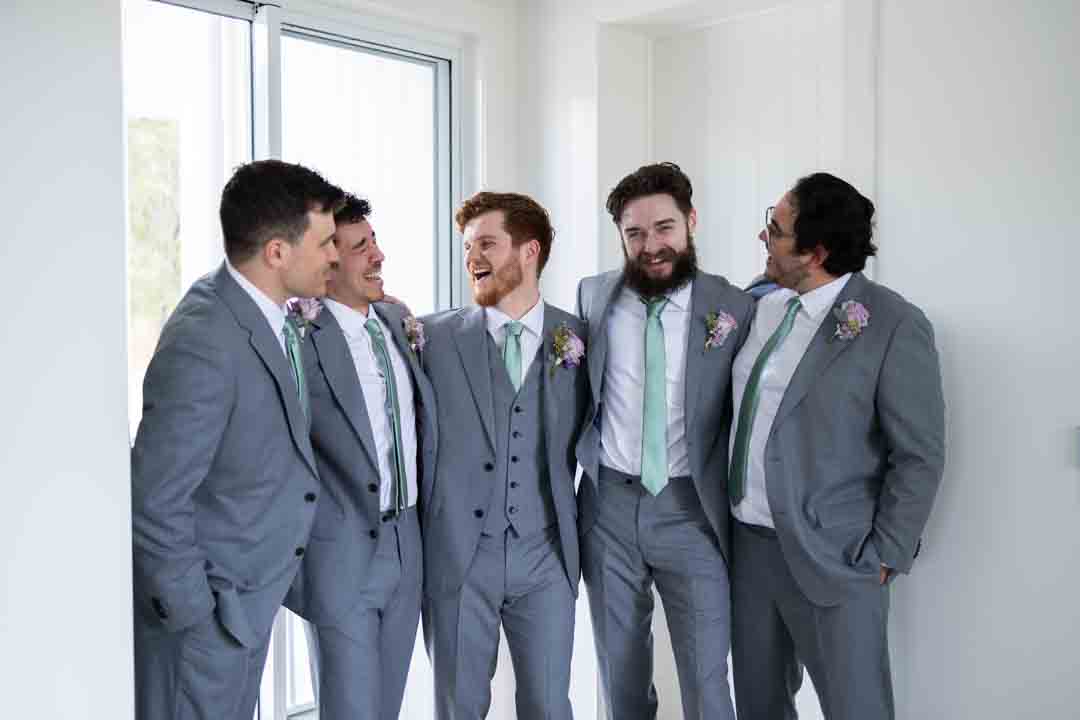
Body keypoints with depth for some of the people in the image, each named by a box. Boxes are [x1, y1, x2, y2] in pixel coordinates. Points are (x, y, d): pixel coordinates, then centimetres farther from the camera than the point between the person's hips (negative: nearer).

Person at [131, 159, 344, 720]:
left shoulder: (266, 316, -1)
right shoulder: (204, 343, -28)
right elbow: (153, 501, -25)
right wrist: (193, 611, -16)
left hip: (247, 598, 8)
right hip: (200, 616, -8)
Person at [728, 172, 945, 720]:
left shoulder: (894, 325, -13)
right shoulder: (761, 307, 4)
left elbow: (919, 457, -11)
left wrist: (885, 557, -10)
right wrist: (725, 515, 9)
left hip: (833, 560, -6)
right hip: (748, 544, 6)